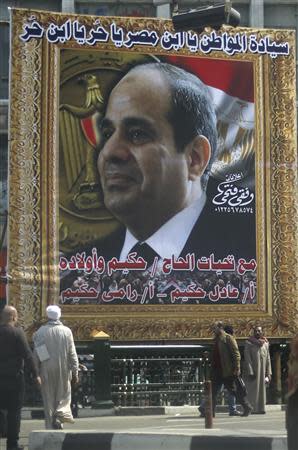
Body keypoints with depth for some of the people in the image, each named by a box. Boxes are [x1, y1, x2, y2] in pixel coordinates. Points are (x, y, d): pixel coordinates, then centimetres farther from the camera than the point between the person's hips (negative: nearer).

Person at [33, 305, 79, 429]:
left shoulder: (41, 331, -5)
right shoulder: (67, 331, -3)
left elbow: (36, 354, -4)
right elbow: (72, 354, -3)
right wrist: (75, 373, 2)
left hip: (46, 371, 0)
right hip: (63, 369, 0)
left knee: (49, 399, 8)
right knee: (63, 395, 15)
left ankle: (51, 427, 9)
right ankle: (61, 413, -12)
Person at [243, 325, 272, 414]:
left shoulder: (266, 343, 11)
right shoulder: (248, 343, -3)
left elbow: (268, 359, 12)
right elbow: (247, 359, -8)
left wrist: (268, 373, 6)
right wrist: (250, 372, -16)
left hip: (263, 370, 5)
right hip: (252, 369, -5)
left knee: (262, 389, 5)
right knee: (253, 390, -7)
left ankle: (261, 408, 8)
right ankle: (252, 409, -6)